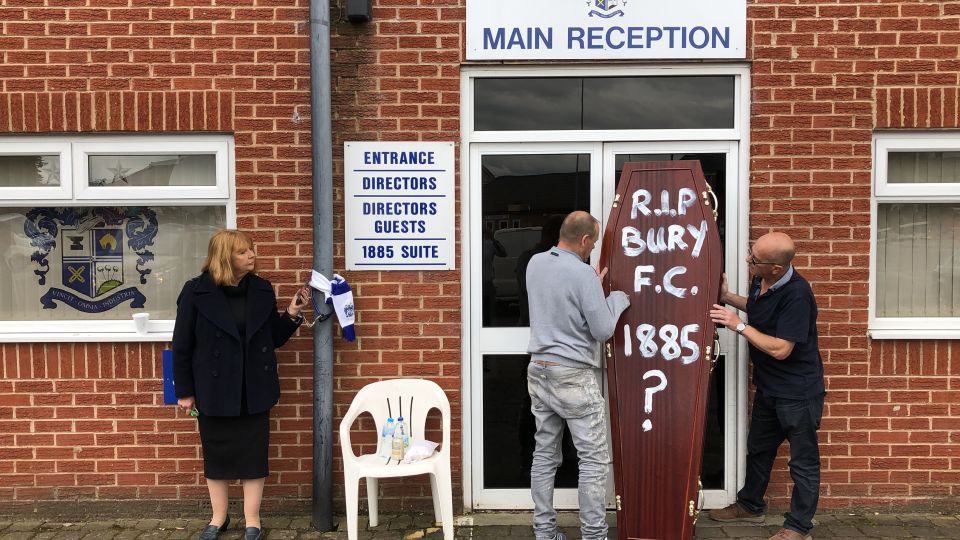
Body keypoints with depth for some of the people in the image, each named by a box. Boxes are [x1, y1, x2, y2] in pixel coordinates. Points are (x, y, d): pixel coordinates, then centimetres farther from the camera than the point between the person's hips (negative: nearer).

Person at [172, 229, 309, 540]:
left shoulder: (262, 290, 0)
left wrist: (292, 315, -9)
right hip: (214, 391, -2)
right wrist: (184, 391, -4)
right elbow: (182, 345, -5)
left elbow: (274, 338, 7)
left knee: (253, 455, 8)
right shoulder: (196, 292, -9)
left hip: (254, 391, 2)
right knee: (216, 455, 12)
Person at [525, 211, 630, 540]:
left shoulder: (535, 263, 5)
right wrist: (617, 298, 3)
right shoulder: (583, 274, -17)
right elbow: (603, 331, -12)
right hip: (573, 376, -7)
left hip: (539, 370, 7)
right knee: (593, 459, 4)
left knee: (545, 455, 12)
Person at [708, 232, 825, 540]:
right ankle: (750, 506, 42)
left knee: (803, 461, 7)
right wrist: (728, 297, 5)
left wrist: (738, 325, -23)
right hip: (768, 386, 9)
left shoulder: (796, 295, -29)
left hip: (798, 392, -9)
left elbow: (780, 349, -28)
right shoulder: (760, 280, -3)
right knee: (758, 449, 23)